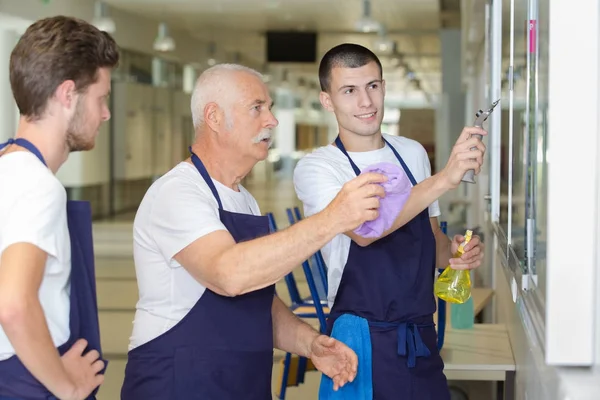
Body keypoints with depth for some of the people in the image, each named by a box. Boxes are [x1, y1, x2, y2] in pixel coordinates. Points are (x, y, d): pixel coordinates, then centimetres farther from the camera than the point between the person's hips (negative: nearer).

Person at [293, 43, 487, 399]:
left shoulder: (414, 153, 6)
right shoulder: (315, 168, -11)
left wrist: (452, 251, -5)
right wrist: (444, 179, -35)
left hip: (421, 335, 5)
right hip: (364, 340, -5)